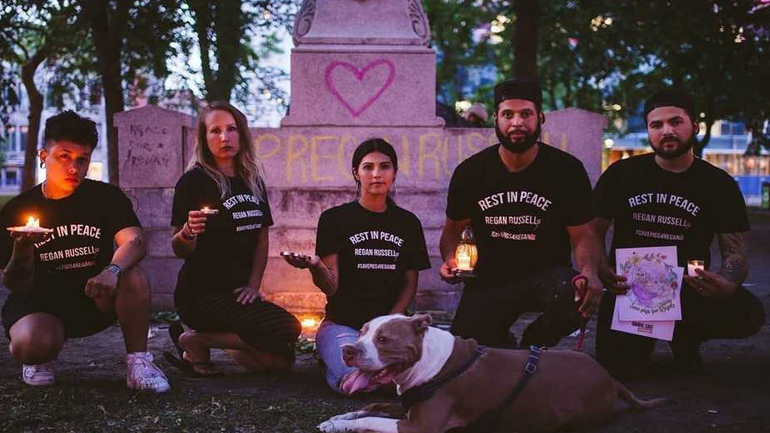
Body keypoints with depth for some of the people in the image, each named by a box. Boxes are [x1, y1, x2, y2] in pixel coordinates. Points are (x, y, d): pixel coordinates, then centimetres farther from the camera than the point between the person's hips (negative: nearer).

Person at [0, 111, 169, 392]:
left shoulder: (106, 197, -5)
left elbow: (135, 242, -22)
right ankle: (39, 358, 5)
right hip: (41, 302, -1)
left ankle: (138, 363, -16)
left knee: (132, 276, -30)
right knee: (32, 346, -34)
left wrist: (113, 271, -44)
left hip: (96, 300, 1)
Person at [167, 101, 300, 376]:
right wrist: (189, 232, -32)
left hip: (237, 293, 7)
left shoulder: (253, 181, 12)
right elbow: (179, 250, -9)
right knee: (286, 331, -22)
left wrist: (253, 285, 2)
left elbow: (262, 237, 16)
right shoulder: (194, 181, -8)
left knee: (281, 361, -5)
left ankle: (198, 338, 7)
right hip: (202, 293, -7)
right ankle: (195, 341, -7)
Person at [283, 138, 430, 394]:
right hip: (343, 323, -3)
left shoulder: (408, 223, 12)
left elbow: (410, 284, 11)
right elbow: (331, 286, -5)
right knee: (357, 380, -34)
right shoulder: (335, 219, 2)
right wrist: (315, 267, -29)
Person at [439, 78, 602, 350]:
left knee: (576, 297, -36)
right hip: (487, 281, 2)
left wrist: (589, 272, -28)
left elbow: (582, 235, -6)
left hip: (546, 274, -1)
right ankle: (507, 358, 24)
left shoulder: (567, 169, -7)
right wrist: (450, 259, -15)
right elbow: (453, 230, 8)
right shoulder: (470, 172, -3)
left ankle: (532, 347, -1)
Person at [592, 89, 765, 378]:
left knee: (749, 315, -27)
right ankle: (645, 336, 17)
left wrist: (728, 285, -27)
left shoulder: (719, 185, 0)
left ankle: (686, 336, 7)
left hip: (690, 289, 1)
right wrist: (601, 269, -19)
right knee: (616, 366, -22)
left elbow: (735, 252, -2)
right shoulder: (622, 174, 0)